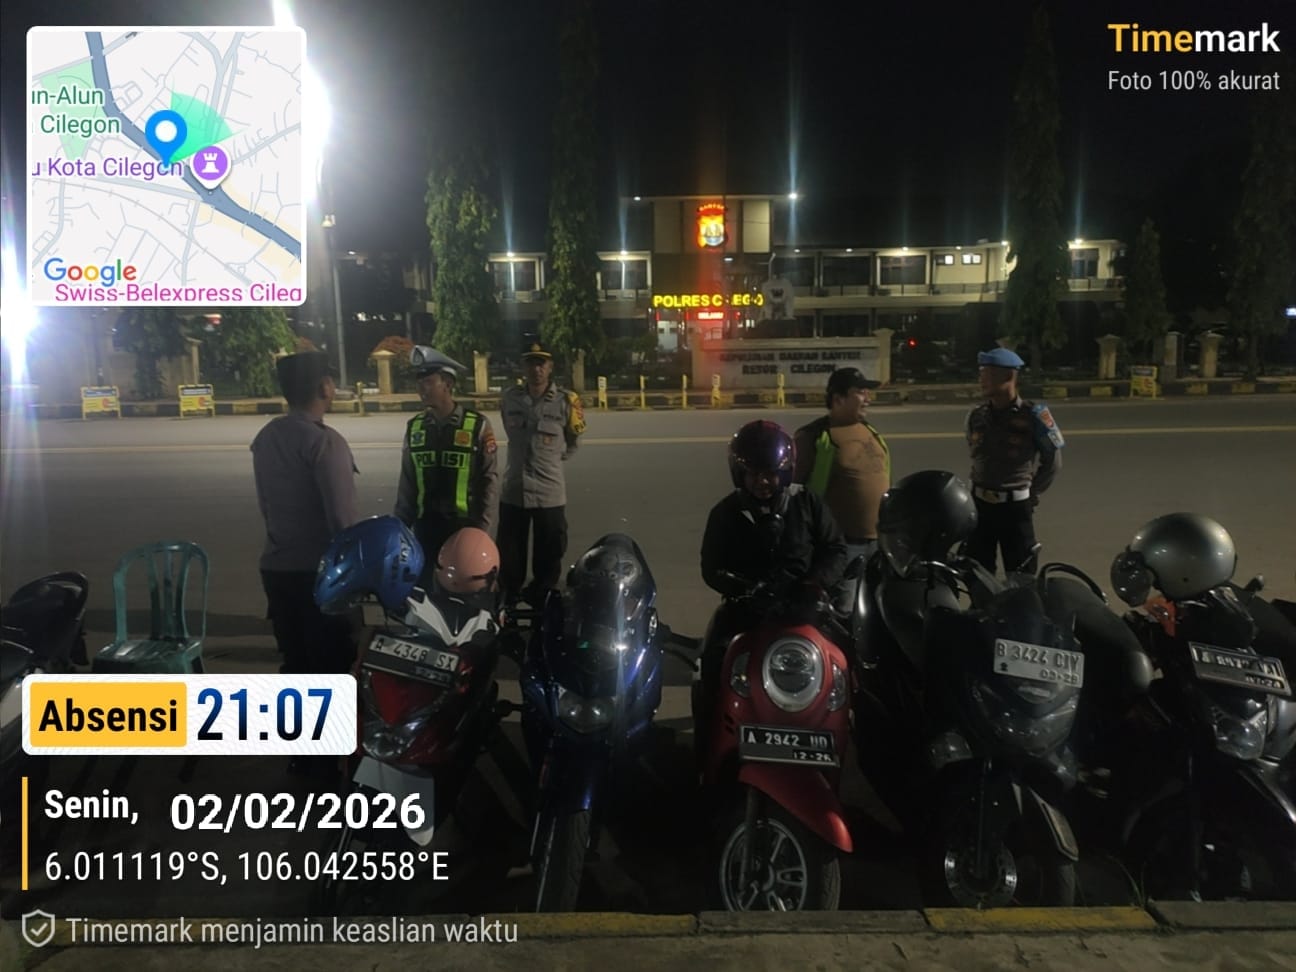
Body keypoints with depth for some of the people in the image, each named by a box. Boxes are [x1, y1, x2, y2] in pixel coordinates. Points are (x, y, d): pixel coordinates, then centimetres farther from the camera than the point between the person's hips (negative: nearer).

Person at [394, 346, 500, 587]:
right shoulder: (415, 427, 5)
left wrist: (483, 528, -11)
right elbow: (407, 482, 10)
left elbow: (489, 480, -6)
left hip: (465, 526, -3)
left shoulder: (477, 425, -7)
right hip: (426, 526, 4)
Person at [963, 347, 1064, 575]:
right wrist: (986, 488, 12)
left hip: (1016, 506, -4)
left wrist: (1031, 493, 5)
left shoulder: (1033, 415, -11)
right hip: (980, 504, 4)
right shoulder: (976, 416, 2)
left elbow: (1052, 461, 1)